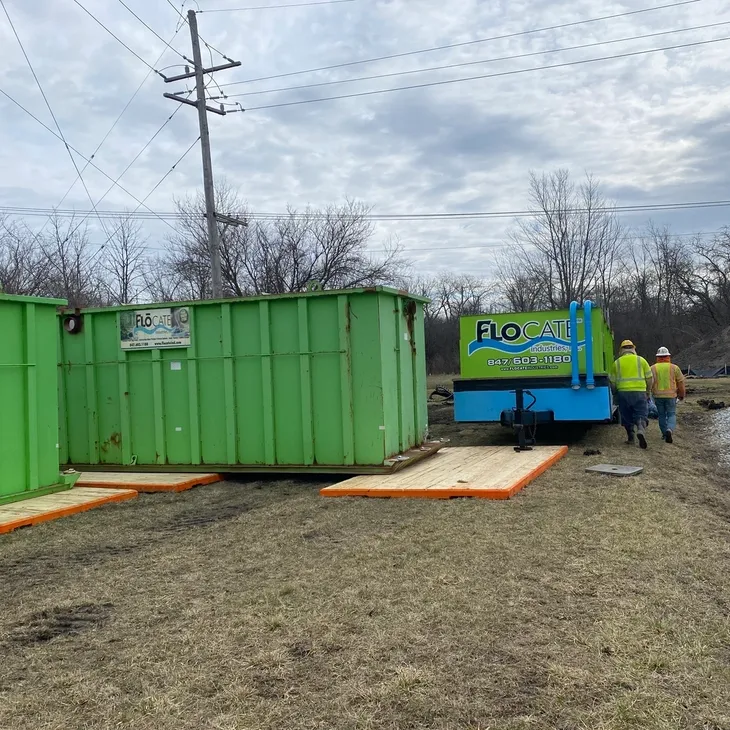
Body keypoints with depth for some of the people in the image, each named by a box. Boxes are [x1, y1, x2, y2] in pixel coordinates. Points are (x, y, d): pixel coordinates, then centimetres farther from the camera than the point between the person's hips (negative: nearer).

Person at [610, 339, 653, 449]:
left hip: (623, 392, 1)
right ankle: (641, 429, -26)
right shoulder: (641, 360, 6)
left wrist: (616, 392, 24)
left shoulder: (617, 363, 7)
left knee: (627, 416, 13)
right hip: (639, 392, -1)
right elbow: (649, 378, 7)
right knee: (641, 415, 1)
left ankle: (630, 437, 16)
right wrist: (648, 392, 19)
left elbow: (613, 381, 8)